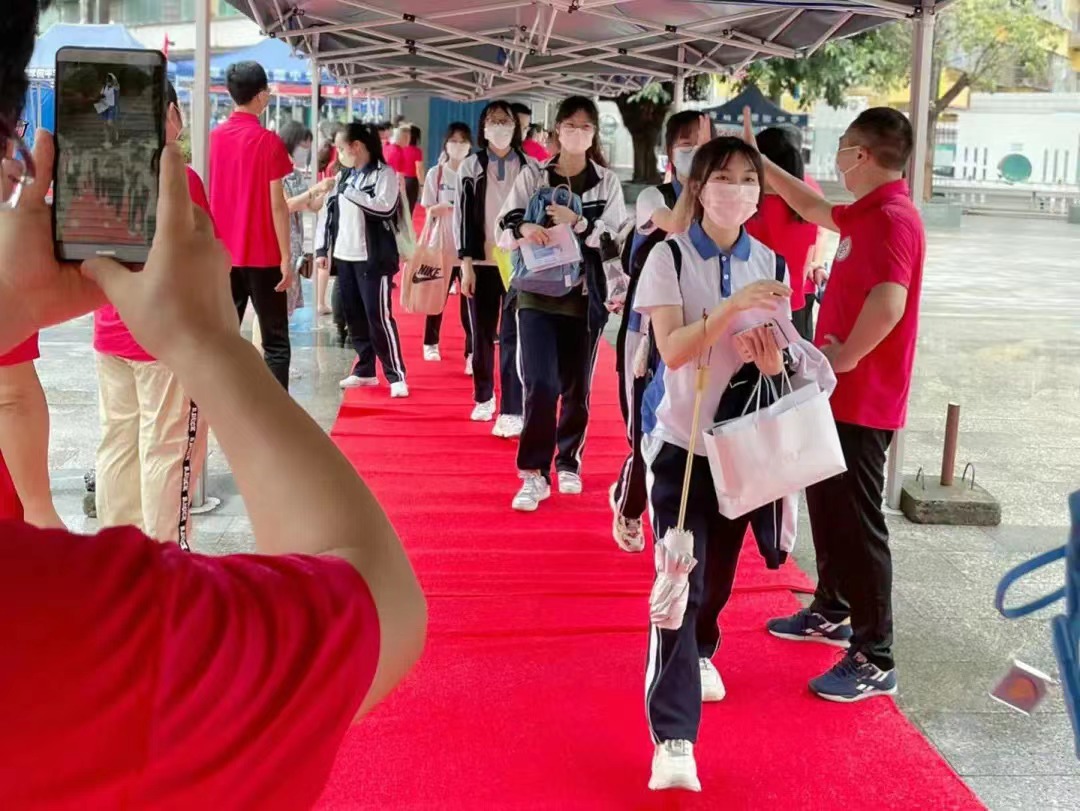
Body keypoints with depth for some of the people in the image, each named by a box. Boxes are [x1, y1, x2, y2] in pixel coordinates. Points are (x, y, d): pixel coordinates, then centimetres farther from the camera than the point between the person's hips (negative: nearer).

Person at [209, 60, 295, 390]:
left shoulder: (213, 138, 6)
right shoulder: (268, 141, -9)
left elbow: (207, 200, 10)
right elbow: (277, 205, -11)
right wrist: (286, 258, -7)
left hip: (222, 255, 5)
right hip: (262, 256, -5)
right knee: (276, 343, 1)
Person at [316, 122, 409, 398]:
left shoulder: (384, 174, -7)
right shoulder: (343, 176, 14)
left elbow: (385, 209, -21)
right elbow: (330, 212, 15)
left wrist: (350, 192, -20)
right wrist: (322, 248, 9)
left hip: (373, 258, -7)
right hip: (344, 257, 7)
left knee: (378, 316, -8)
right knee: (354, 317, 10)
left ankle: (396, 375, -1)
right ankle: (365, 370, 21)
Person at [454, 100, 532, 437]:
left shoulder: (531, 168, 4)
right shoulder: (470, 167, 5)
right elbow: (462, 215, 2)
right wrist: (466, 263, -4)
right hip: (482, 263, 1)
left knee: (512, 337, -7)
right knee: (482, 335, 9)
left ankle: (512, 412, -9)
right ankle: (483, 398, 26)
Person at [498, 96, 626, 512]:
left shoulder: (607, 181, 4)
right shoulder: (532, 175, 4)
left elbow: (618, 237, -2)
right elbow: (505, 226, 2)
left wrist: (579, 222, -17)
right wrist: (524, 228, -20)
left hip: (586, 293, 1)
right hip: (538, 291, -1)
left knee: (577, 385, 9)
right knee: (540, 383, -10)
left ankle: (569, 464, 26)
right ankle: (534, 474, -2)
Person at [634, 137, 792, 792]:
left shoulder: (771, 263, 2)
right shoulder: (671, 258, -9)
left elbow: (775, 367, 3)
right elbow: (672, 350, -20)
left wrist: (768, 349, -20)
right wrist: (735, 305, -30)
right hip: (680, 439, -4)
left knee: (720, 570, 17)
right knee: (681, 581, -12)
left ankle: (701, 652, 49)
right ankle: (674, 739, -11)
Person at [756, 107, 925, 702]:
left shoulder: (892, 218, -21)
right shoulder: (868, 213, 10)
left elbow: (888, 301, -38)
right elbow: (817, 210, 30)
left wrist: (845, 356, -25)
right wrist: (759, 163, 30)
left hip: (863, 402, -10)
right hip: (841, 396, 10)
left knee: (857, 524, -5)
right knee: (826, 506, 23)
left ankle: (874, 661, 4)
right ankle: (832, 612, 40)